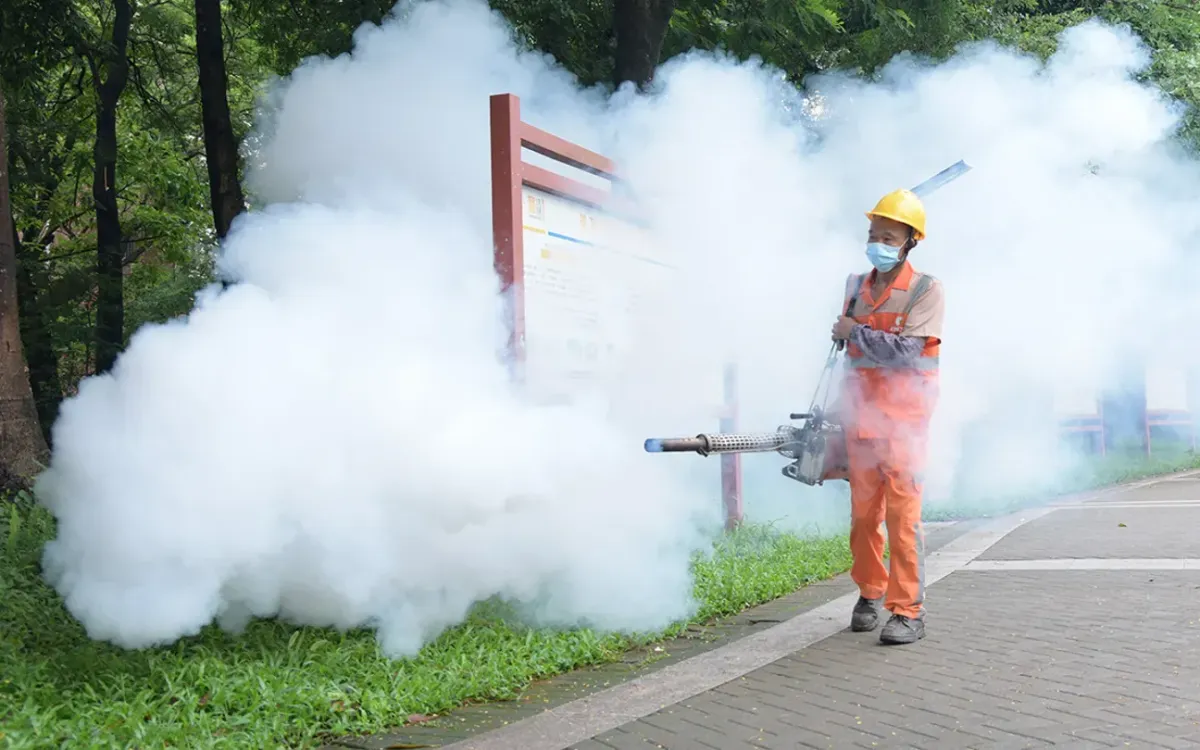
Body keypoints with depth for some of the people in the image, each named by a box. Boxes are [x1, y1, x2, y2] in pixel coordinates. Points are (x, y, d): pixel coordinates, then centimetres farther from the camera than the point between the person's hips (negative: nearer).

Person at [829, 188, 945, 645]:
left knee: (902, 513, -9)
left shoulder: (925, 290, -5)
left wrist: (855, 333, -9)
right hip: (861, 414, 5)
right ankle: (868, 594, 22)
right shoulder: (857, 286, 13)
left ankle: (908, 611, -6)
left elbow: (906, 351, -17)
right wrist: (844, 409, 24)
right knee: (863, 511, 8)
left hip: (903, 417, -5)